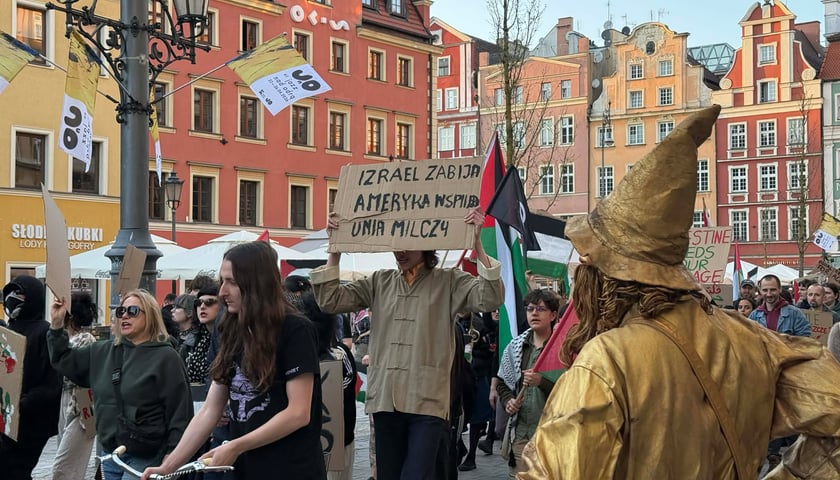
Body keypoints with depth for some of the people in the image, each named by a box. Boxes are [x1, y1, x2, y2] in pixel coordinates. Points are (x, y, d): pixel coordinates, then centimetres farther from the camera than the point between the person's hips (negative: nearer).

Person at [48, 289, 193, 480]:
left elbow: (179, 412, -12)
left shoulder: (166, 357, -9)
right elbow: (65, 361, 18)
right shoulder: (102, 352, 10)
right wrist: (57, 325, 5)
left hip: (146, 458, -6)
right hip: (110, 455, 6)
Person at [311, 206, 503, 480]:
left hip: (427, 401, -4)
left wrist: (476, 243, -20)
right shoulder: (379, 282, 13)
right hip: (385, 398, 4)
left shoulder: (448, 282, 3)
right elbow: (329, 301, 9)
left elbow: (489, 300, -12)